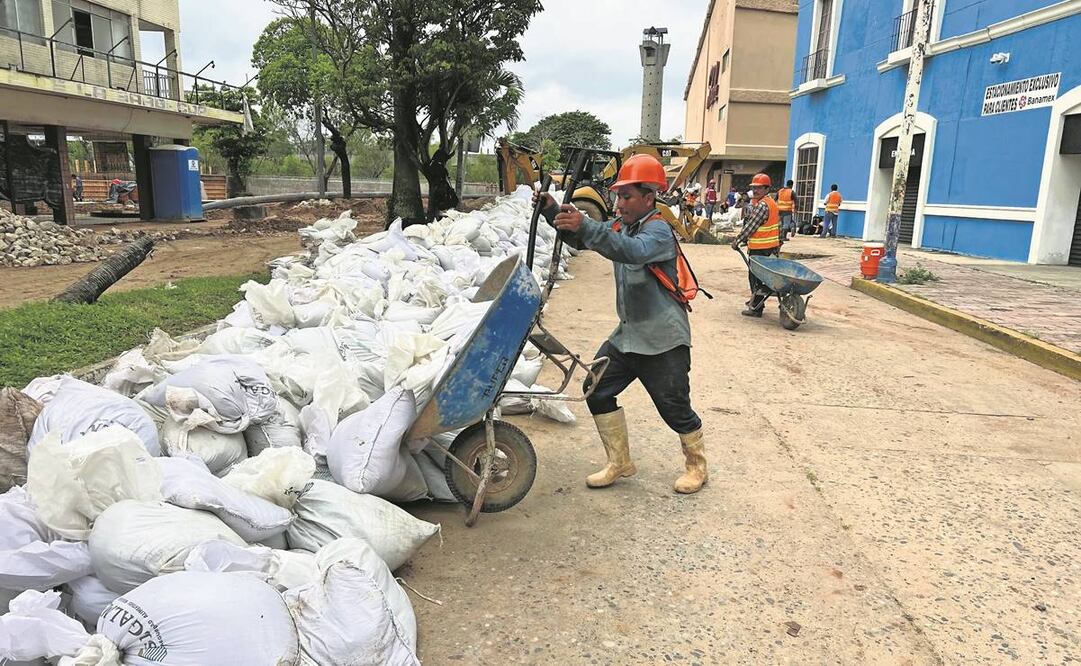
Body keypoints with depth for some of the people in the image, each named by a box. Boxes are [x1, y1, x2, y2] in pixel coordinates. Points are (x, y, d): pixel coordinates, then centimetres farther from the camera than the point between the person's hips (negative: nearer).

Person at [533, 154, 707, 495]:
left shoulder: (658, 230, -16)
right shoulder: (621, 226, 10)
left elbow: (634, 251, -38)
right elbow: (586, 236, 5)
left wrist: (585, 227, -48)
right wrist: (553, 211, -12)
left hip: (662, 339, -8)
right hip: (626, 334, 8)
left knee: (675, 407, 1)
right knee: (597, 391, 4)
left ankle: (697, 465, 26)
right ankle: (620, 463, 18)